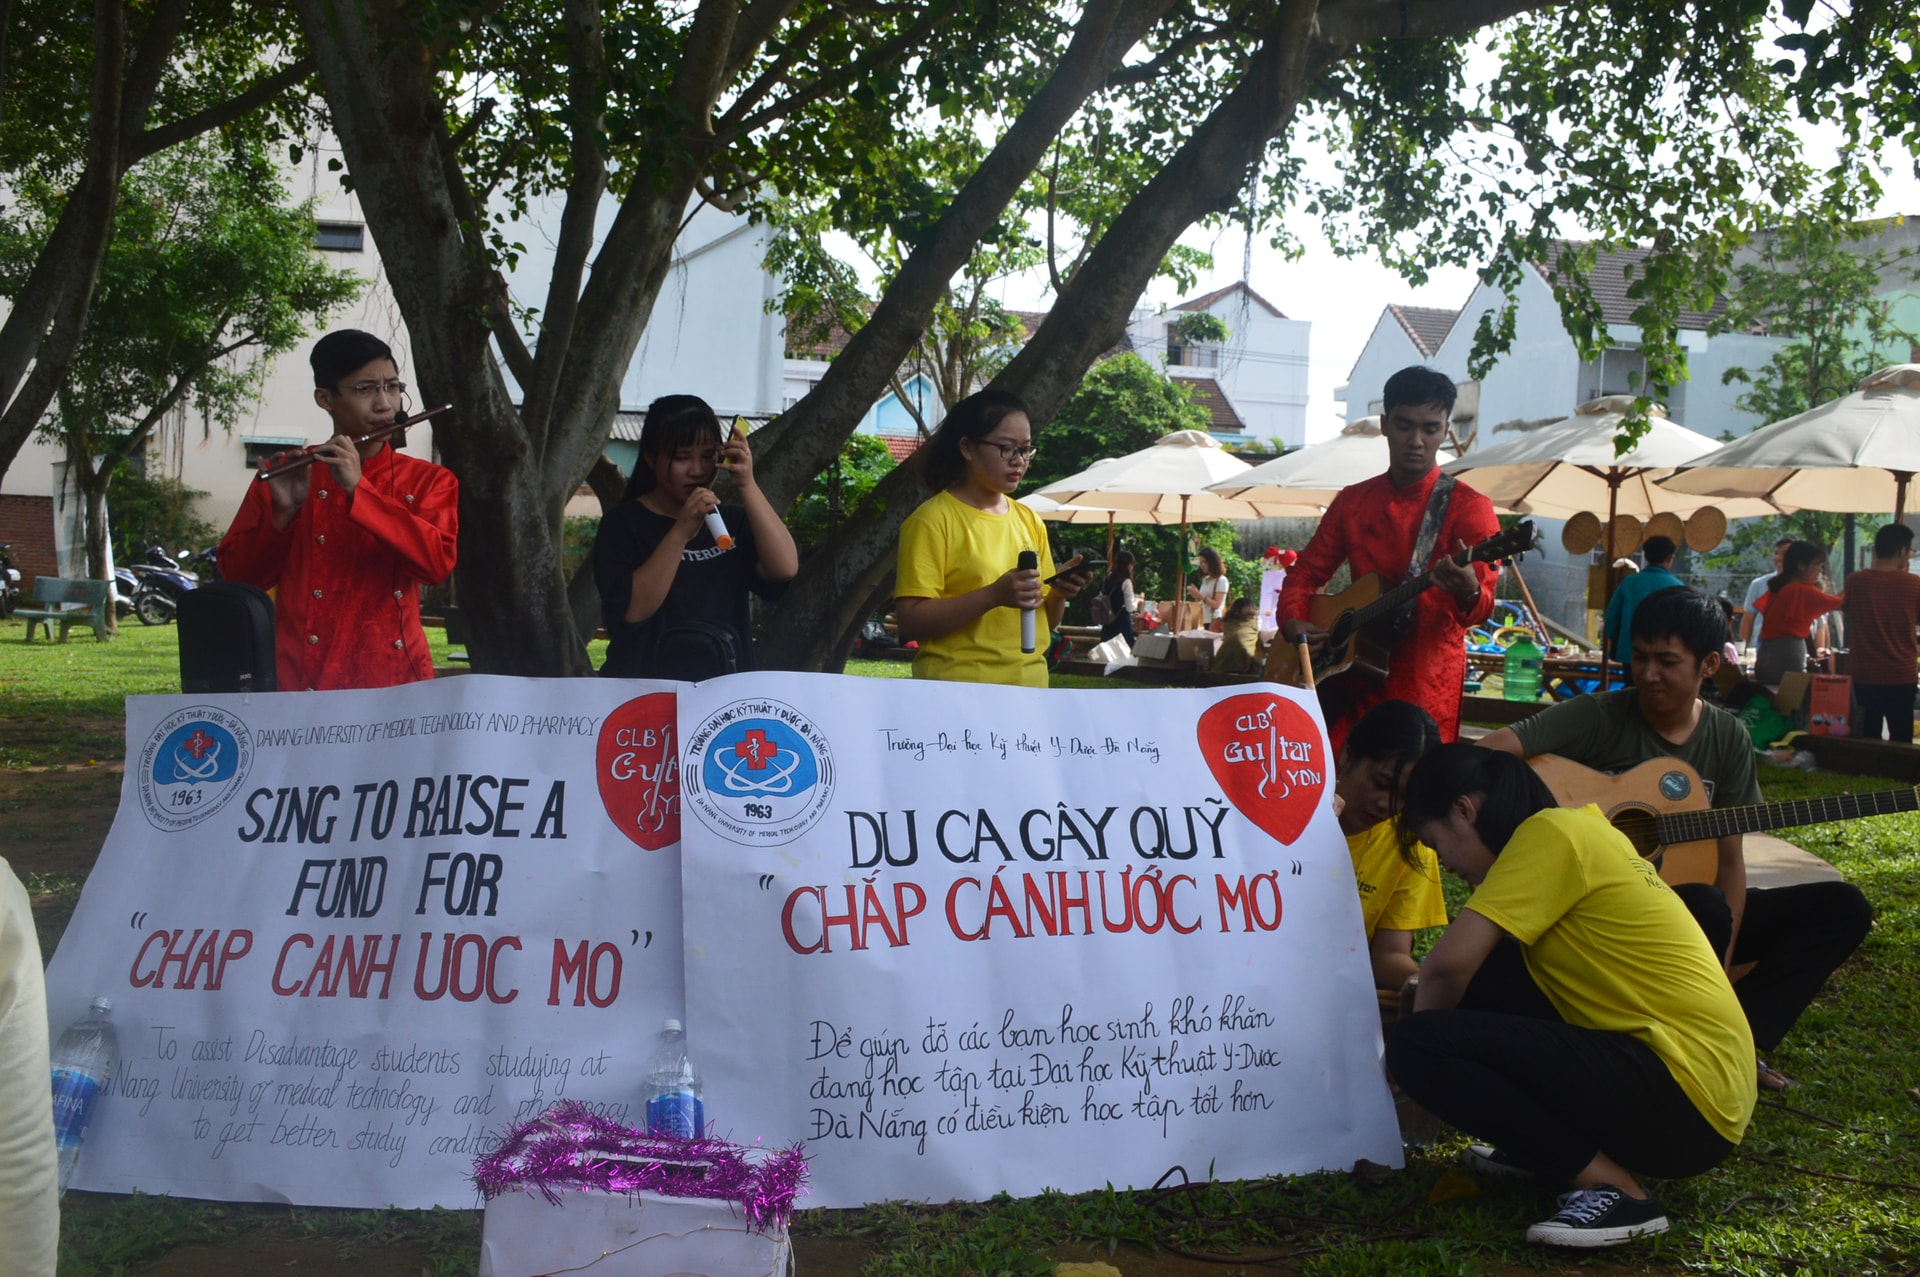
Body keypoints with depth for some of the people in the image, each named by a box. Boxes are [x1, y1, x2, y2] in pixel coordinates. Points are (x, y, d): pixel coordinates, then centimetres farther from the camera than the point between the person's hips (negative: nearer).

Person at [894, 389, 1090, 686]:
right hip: (956, 691, -6)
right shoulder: (933, 520, -8)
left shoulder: (1030, 521, 12)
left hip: (1028, 686, 6)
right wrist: (993, 596, -25)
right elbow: (911, 623, -16)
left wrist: (1058, 594, -4)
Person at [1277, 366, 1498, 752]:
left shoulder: (1467, 508, -4)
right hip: (1352, 682, 4)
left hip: (1425, 694, -4)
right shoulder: (1352, 502, 11)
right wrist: (1293, 622, -2)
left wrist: (1468, 594, -36)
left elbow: (1483, 605, -13)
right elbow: (1306, 573, 17)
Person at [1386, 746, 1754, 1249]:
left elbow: (1449, 964, -17)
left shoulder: (1549, 832, -11)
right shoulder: (1579, 831, 17)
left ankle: (1613, 1187, -13)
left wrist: (1423, 1033, 1)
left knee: (1418, 1045, -15)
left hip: (1685, 1097, -10)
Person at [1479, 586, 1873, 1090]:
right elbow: (1489, 751, -23)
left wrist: (1722, 966, -11)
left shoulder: (1728, 739, 3)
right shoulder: (1598, 717, -11)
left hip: (1696, 909, 6)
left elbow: (1730, 861, 1)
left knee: (1842, 907, -6)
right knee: (1705, 907, -36)